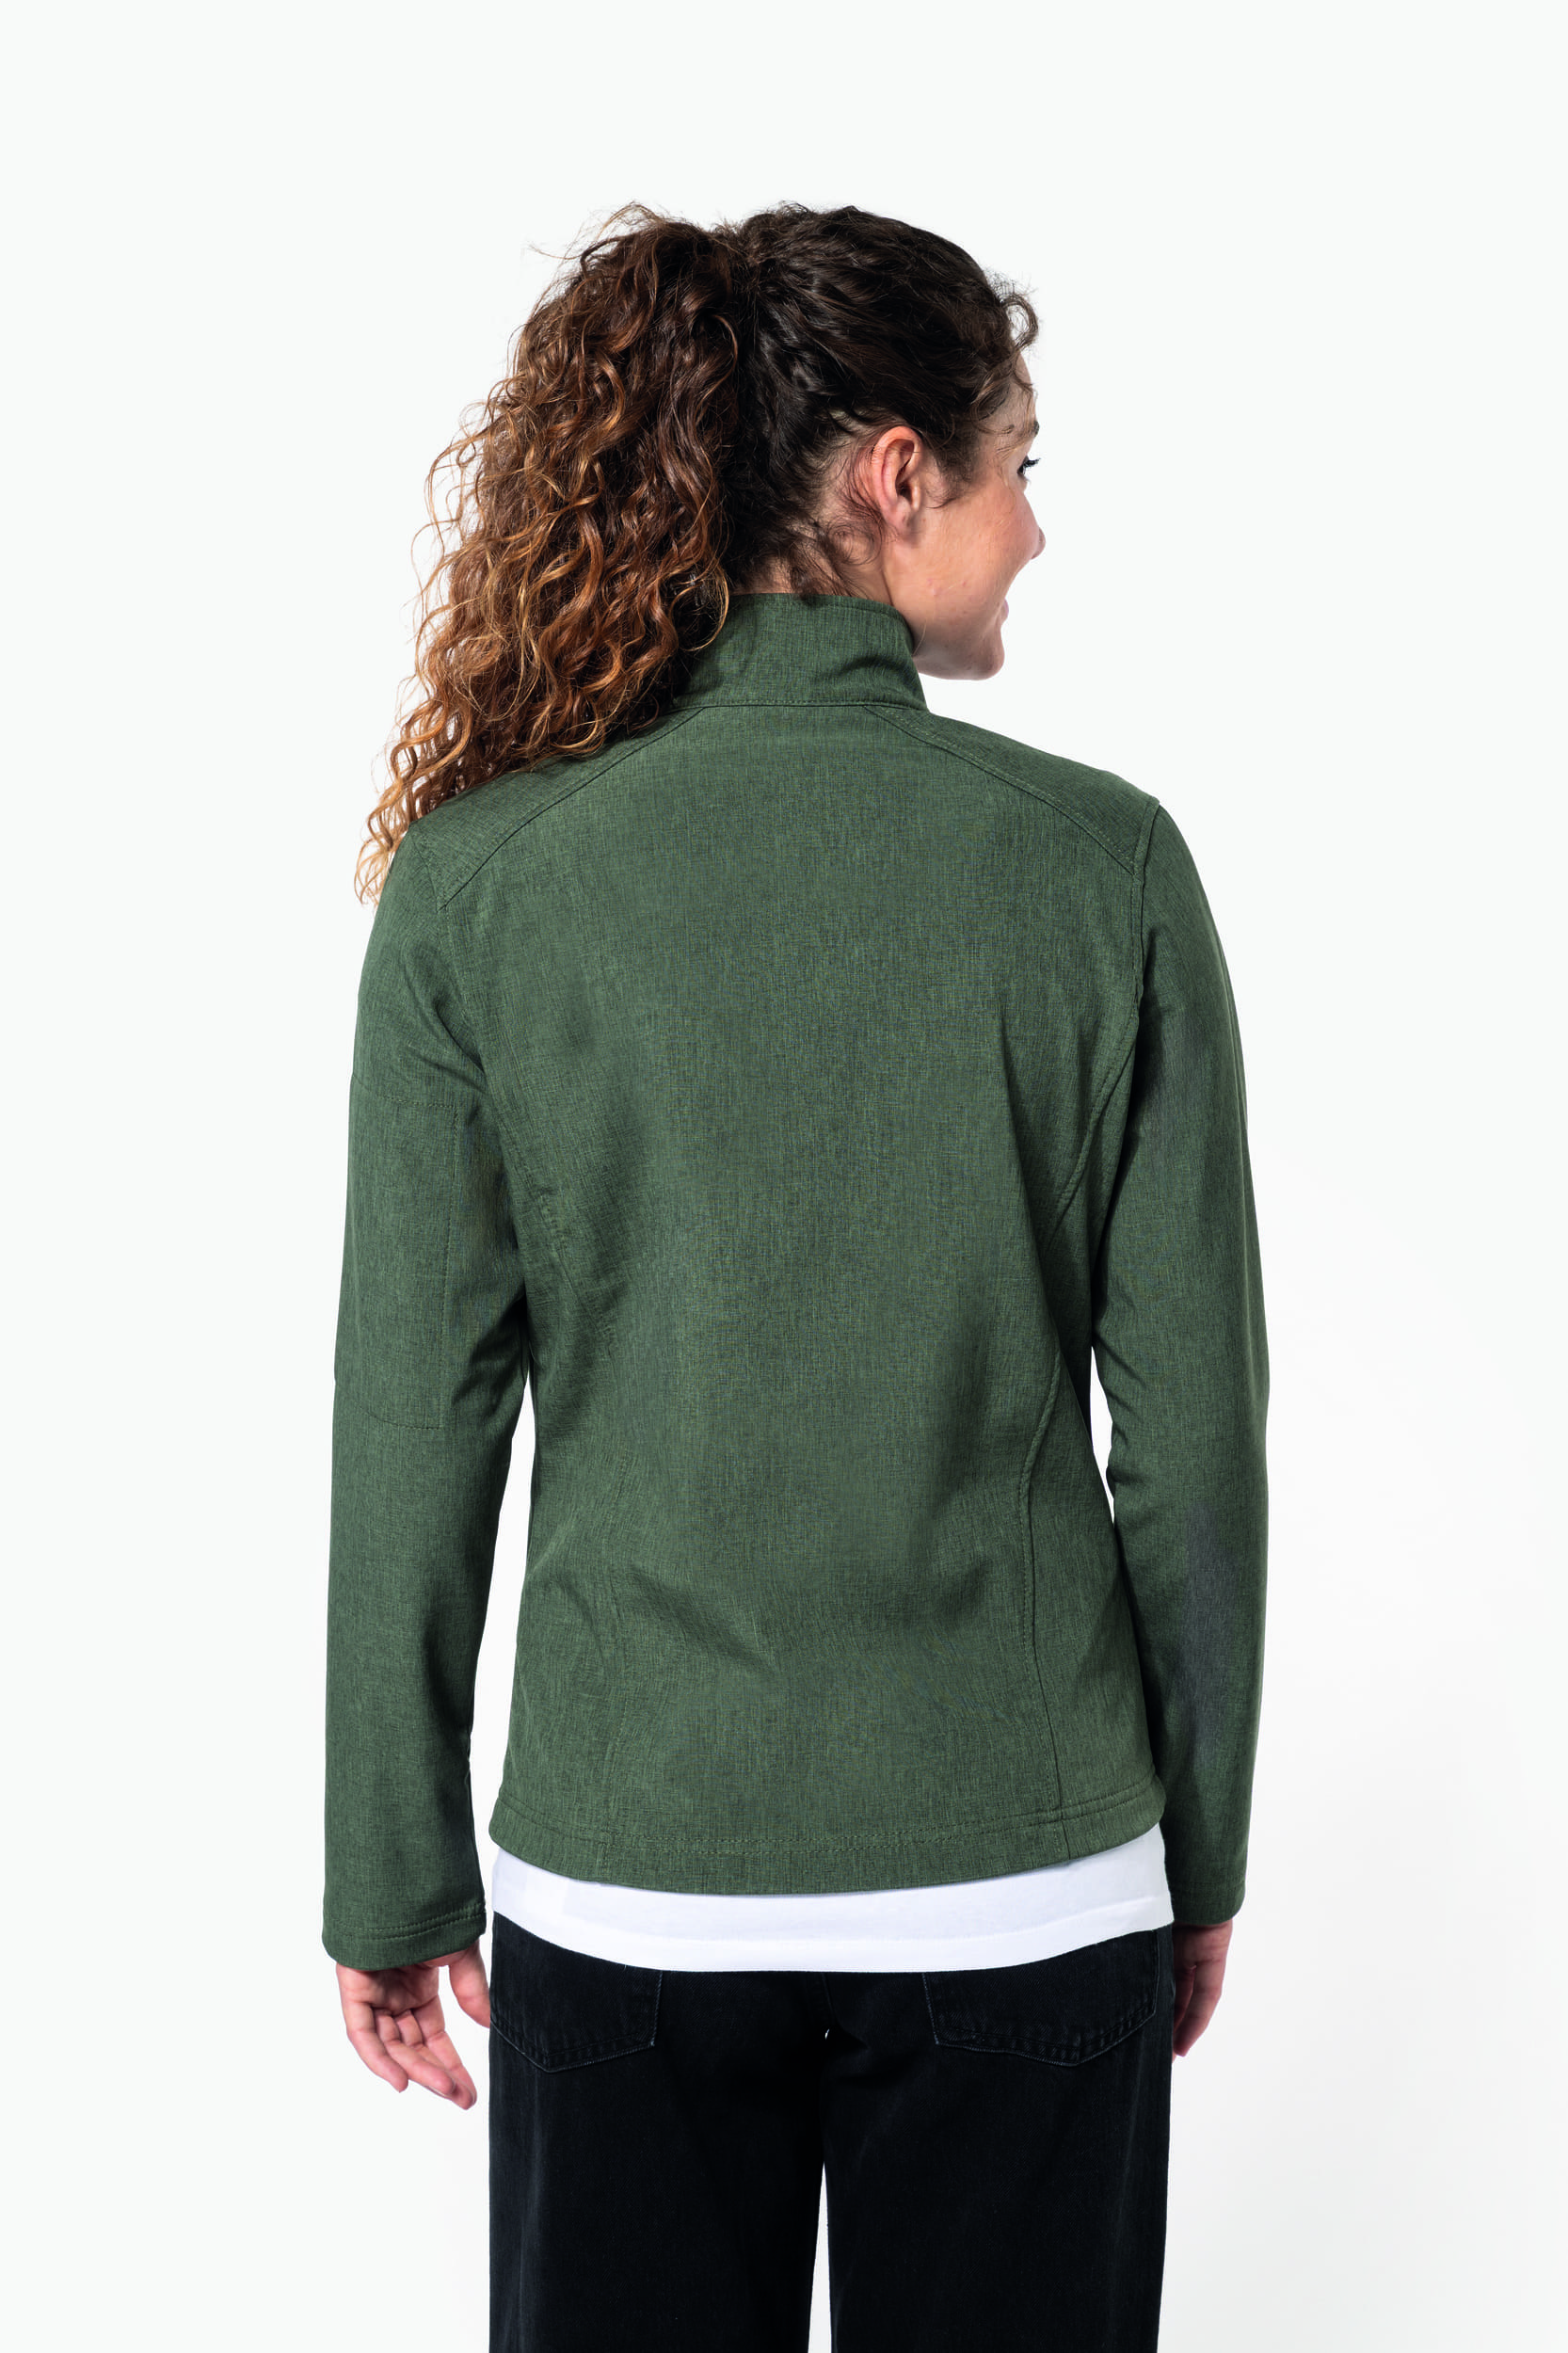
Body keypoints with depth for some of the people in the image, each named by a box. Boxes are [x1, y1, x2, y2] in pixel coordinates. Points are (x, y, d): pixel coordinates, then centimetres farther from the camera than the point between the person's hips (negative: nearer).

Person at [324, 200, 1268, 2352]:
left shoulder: (481, 879, -7)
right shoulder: (1099, 861, -8)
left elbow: (419, 1433, -5)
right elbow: (1193, 1426, -4)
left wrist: (395, 1874, 7)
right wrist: (1203, 1849, 9)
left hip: (627, 1875, 1)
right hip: (1027, 1875, 0)